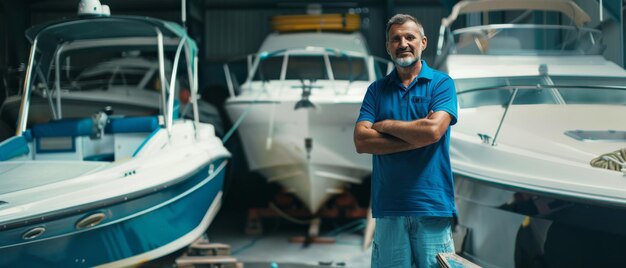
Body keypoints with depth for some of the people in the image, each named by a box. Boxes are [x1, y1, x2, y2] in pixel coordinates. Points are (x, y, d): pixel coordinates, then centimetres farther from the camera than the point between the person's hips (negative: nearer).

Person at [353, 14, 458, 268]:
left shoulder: (442, 83, 3)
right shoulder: (377, 89, 10)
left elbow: (434, 130, -14)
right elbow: (361, 141, -3)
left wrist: (384, 125, -2)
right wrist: (417, 137, -9)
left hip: (432, 205, -2)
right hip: (388, 207, 2)